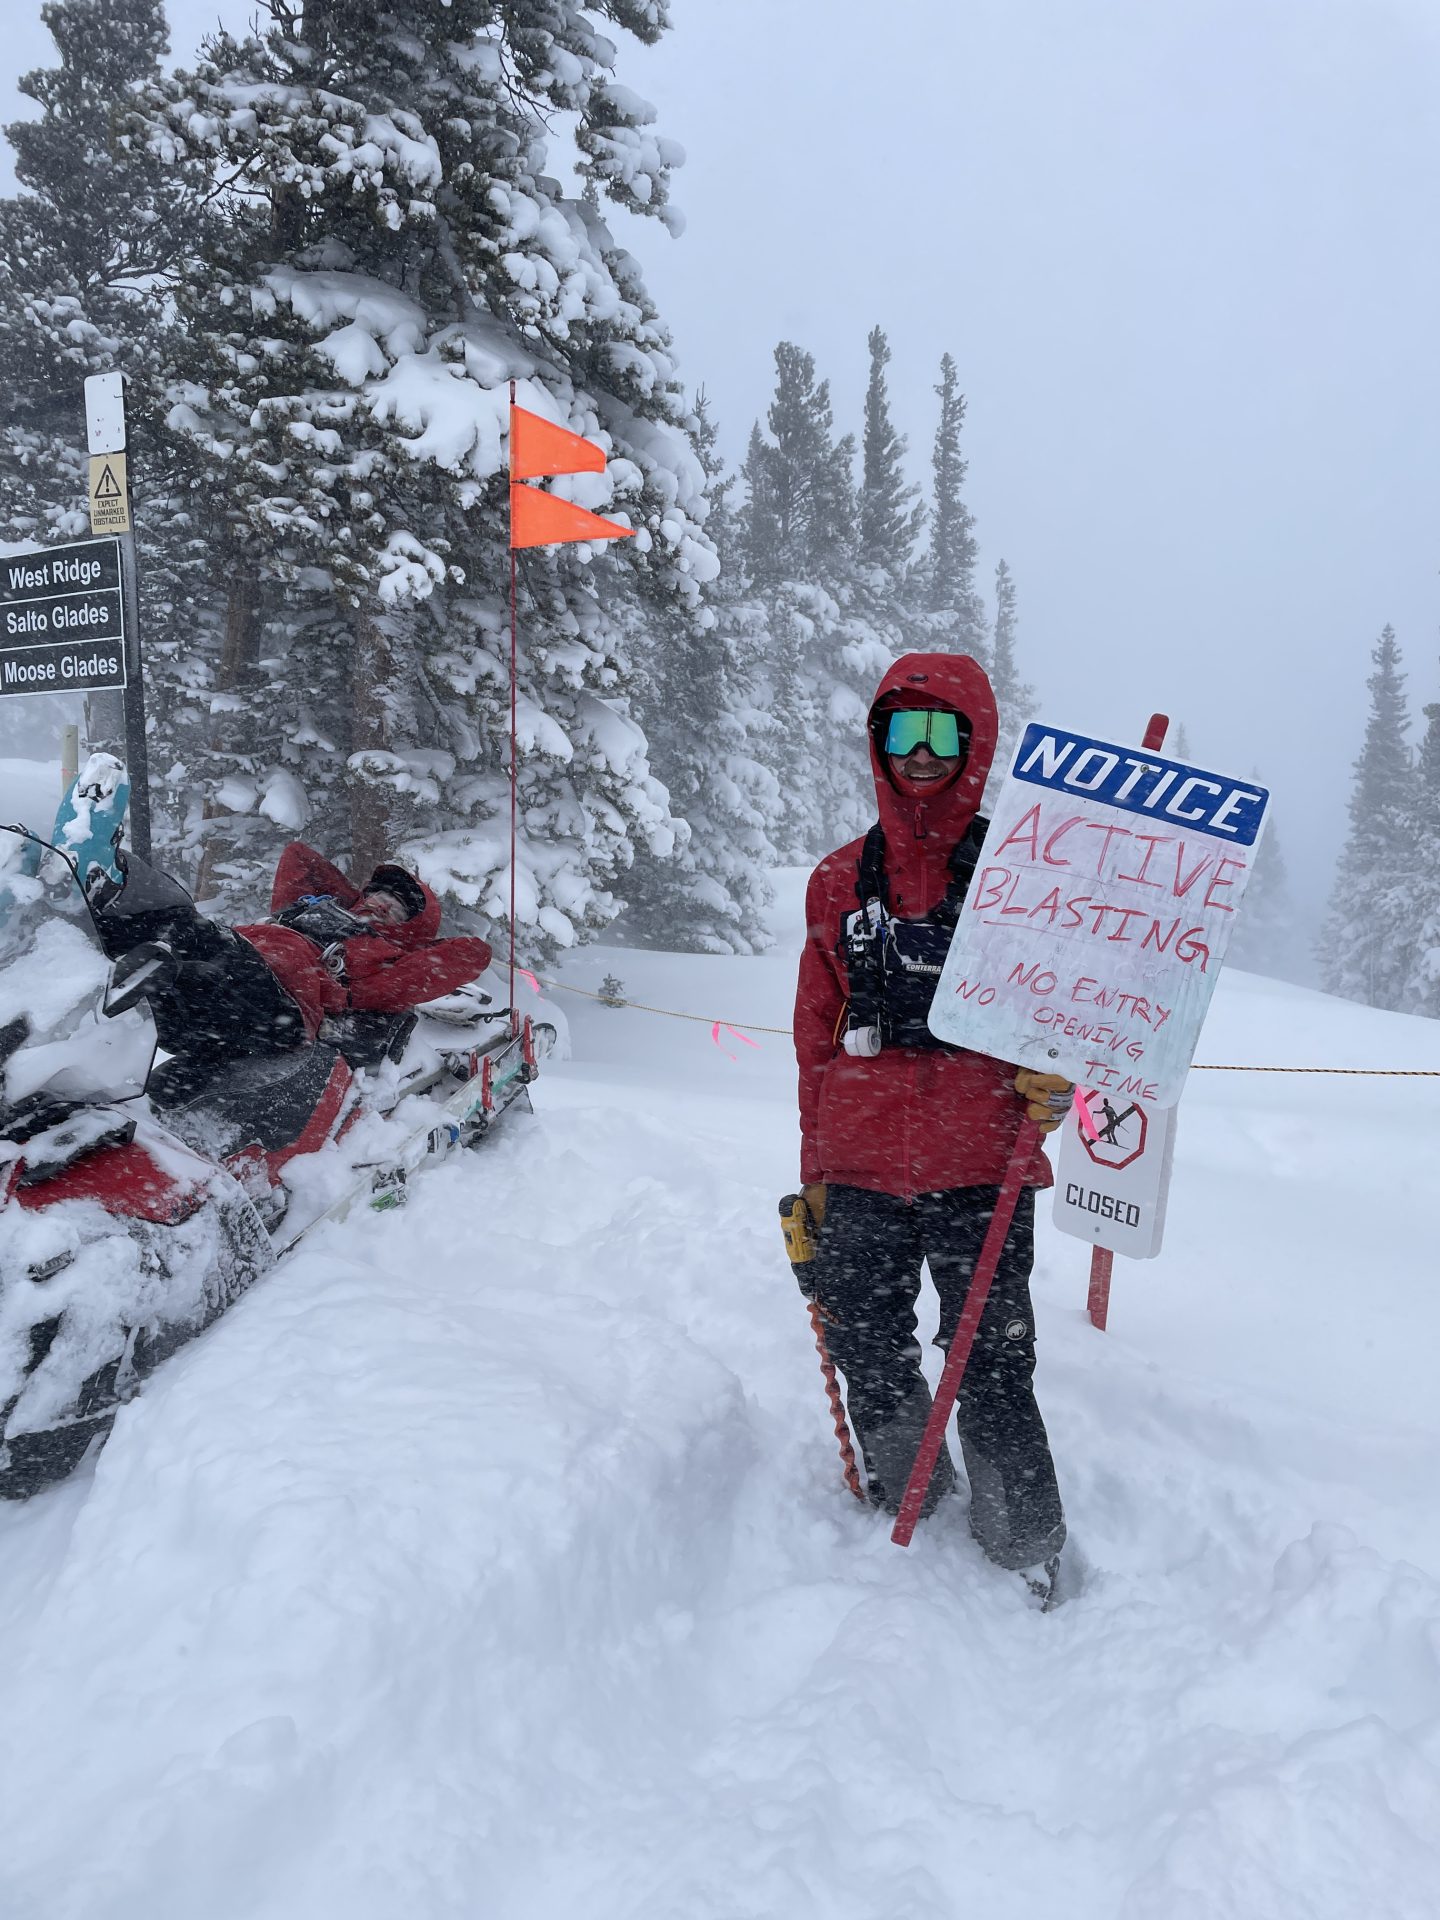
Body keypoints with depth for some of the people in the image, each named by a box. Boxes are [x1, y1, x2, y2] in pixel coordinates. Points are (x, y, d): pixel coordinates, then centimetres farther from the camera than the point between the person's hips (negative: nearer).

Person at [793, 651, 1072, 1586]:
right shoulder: (841, 879, 9)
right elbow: (818, 1032, 13)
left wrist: (1055, 1081, -13)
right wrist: (816, 1170, 12)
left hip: (981, 1166, -3)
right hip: (864, 1168, 3)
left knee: (992, 1370, 1)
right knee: (870, 1358, 13)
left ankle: (1031, 1558, 21)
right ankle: (906, 1513, 37)